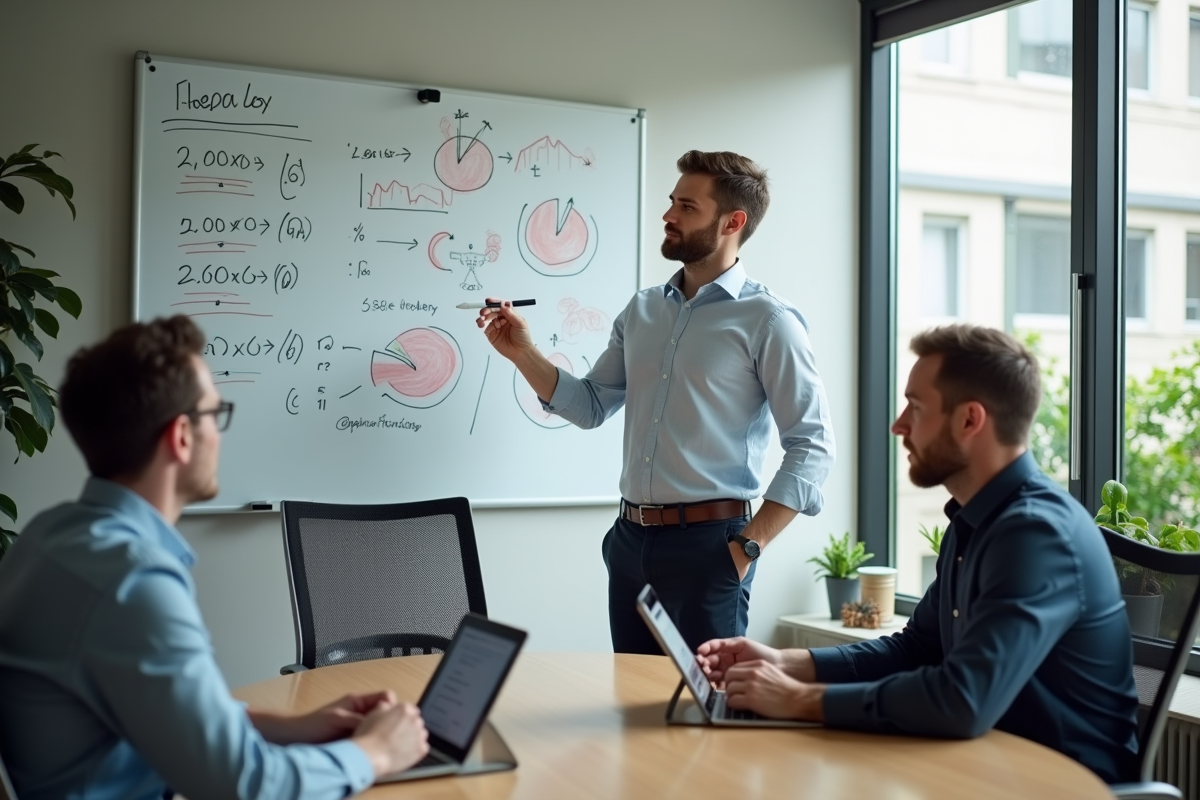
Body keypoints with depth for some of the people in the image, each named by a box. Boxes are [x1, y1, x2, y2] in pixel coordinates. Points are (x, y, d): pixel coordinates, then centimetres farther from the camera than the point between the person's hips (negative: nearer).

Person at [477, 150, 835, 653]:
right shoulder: (642, 310, 11)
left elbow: (812, 446, -11)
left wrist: (747, 547, -14)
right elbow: (592, 406, 13)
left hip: (707, 542, -6)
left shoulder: (766, 320, -9)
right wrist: (523, 353, 0)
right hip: (630, 538, 6)